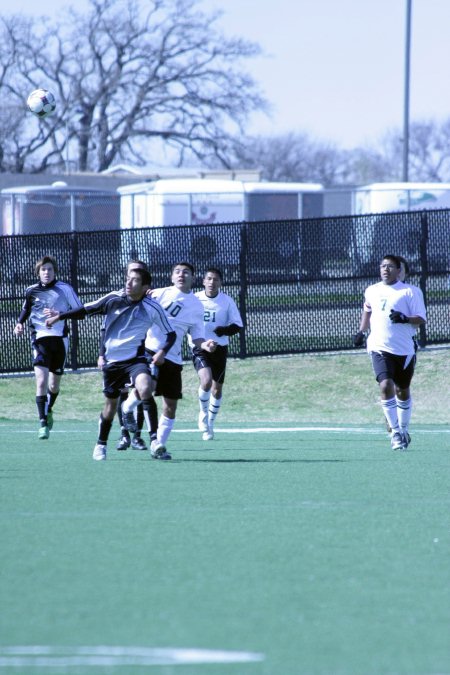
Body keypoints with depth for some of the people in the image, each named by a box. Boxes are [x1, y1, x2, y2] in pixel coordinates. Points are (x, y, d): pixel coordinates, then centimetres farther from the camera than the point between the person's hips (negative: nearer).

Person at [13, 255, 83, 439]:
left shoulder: (64, 289, -4)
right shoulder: (31, 291, 2)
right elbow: (25, 310, 21)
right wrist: (19, 324, 2)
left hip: (60, 339, 0)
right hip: (40, 339, 0)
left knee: (54, 385, 12)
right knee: (41, 381, -17)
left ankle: (48, 410, 42)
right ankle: (43, 423, -15)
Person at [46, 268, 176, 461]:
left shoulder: (152, 308, -9)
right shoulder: (113, 299, -6)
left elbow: (170, 333, 0)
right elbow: (86, 310, 7)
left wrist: (162, 351, -18)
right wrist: (59, 316, 6)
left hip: (135, 358, -2)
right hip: (112, 360, 2)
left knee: (145, 388, -31)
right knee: (110, 404, 13)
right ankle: (101, 445, 38)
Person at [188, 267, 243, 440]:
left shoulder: (227, 301, -2)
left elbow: (237, 325, -1)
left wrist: (225, 330, -21)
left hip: (219, 348, 2)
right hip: (199, 347, -2)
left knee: (217, 389, 10)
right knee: (206, 380, -24)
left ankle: (210, 424, 31)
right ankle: (203, 414, 2)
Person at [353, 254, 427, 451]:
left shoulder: (411, 292, -3)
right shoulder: (371, 291, 9)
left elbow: (421, 318, -7)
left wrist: (405, 319, -25)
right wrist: (361, 331, 19)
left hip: (404, 350, -1)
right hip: (380, 348, 1)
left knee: (403, 391, 13)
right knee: (386, 386, -19)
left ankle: (403, 430, 32)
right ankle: (395, 431, -15)